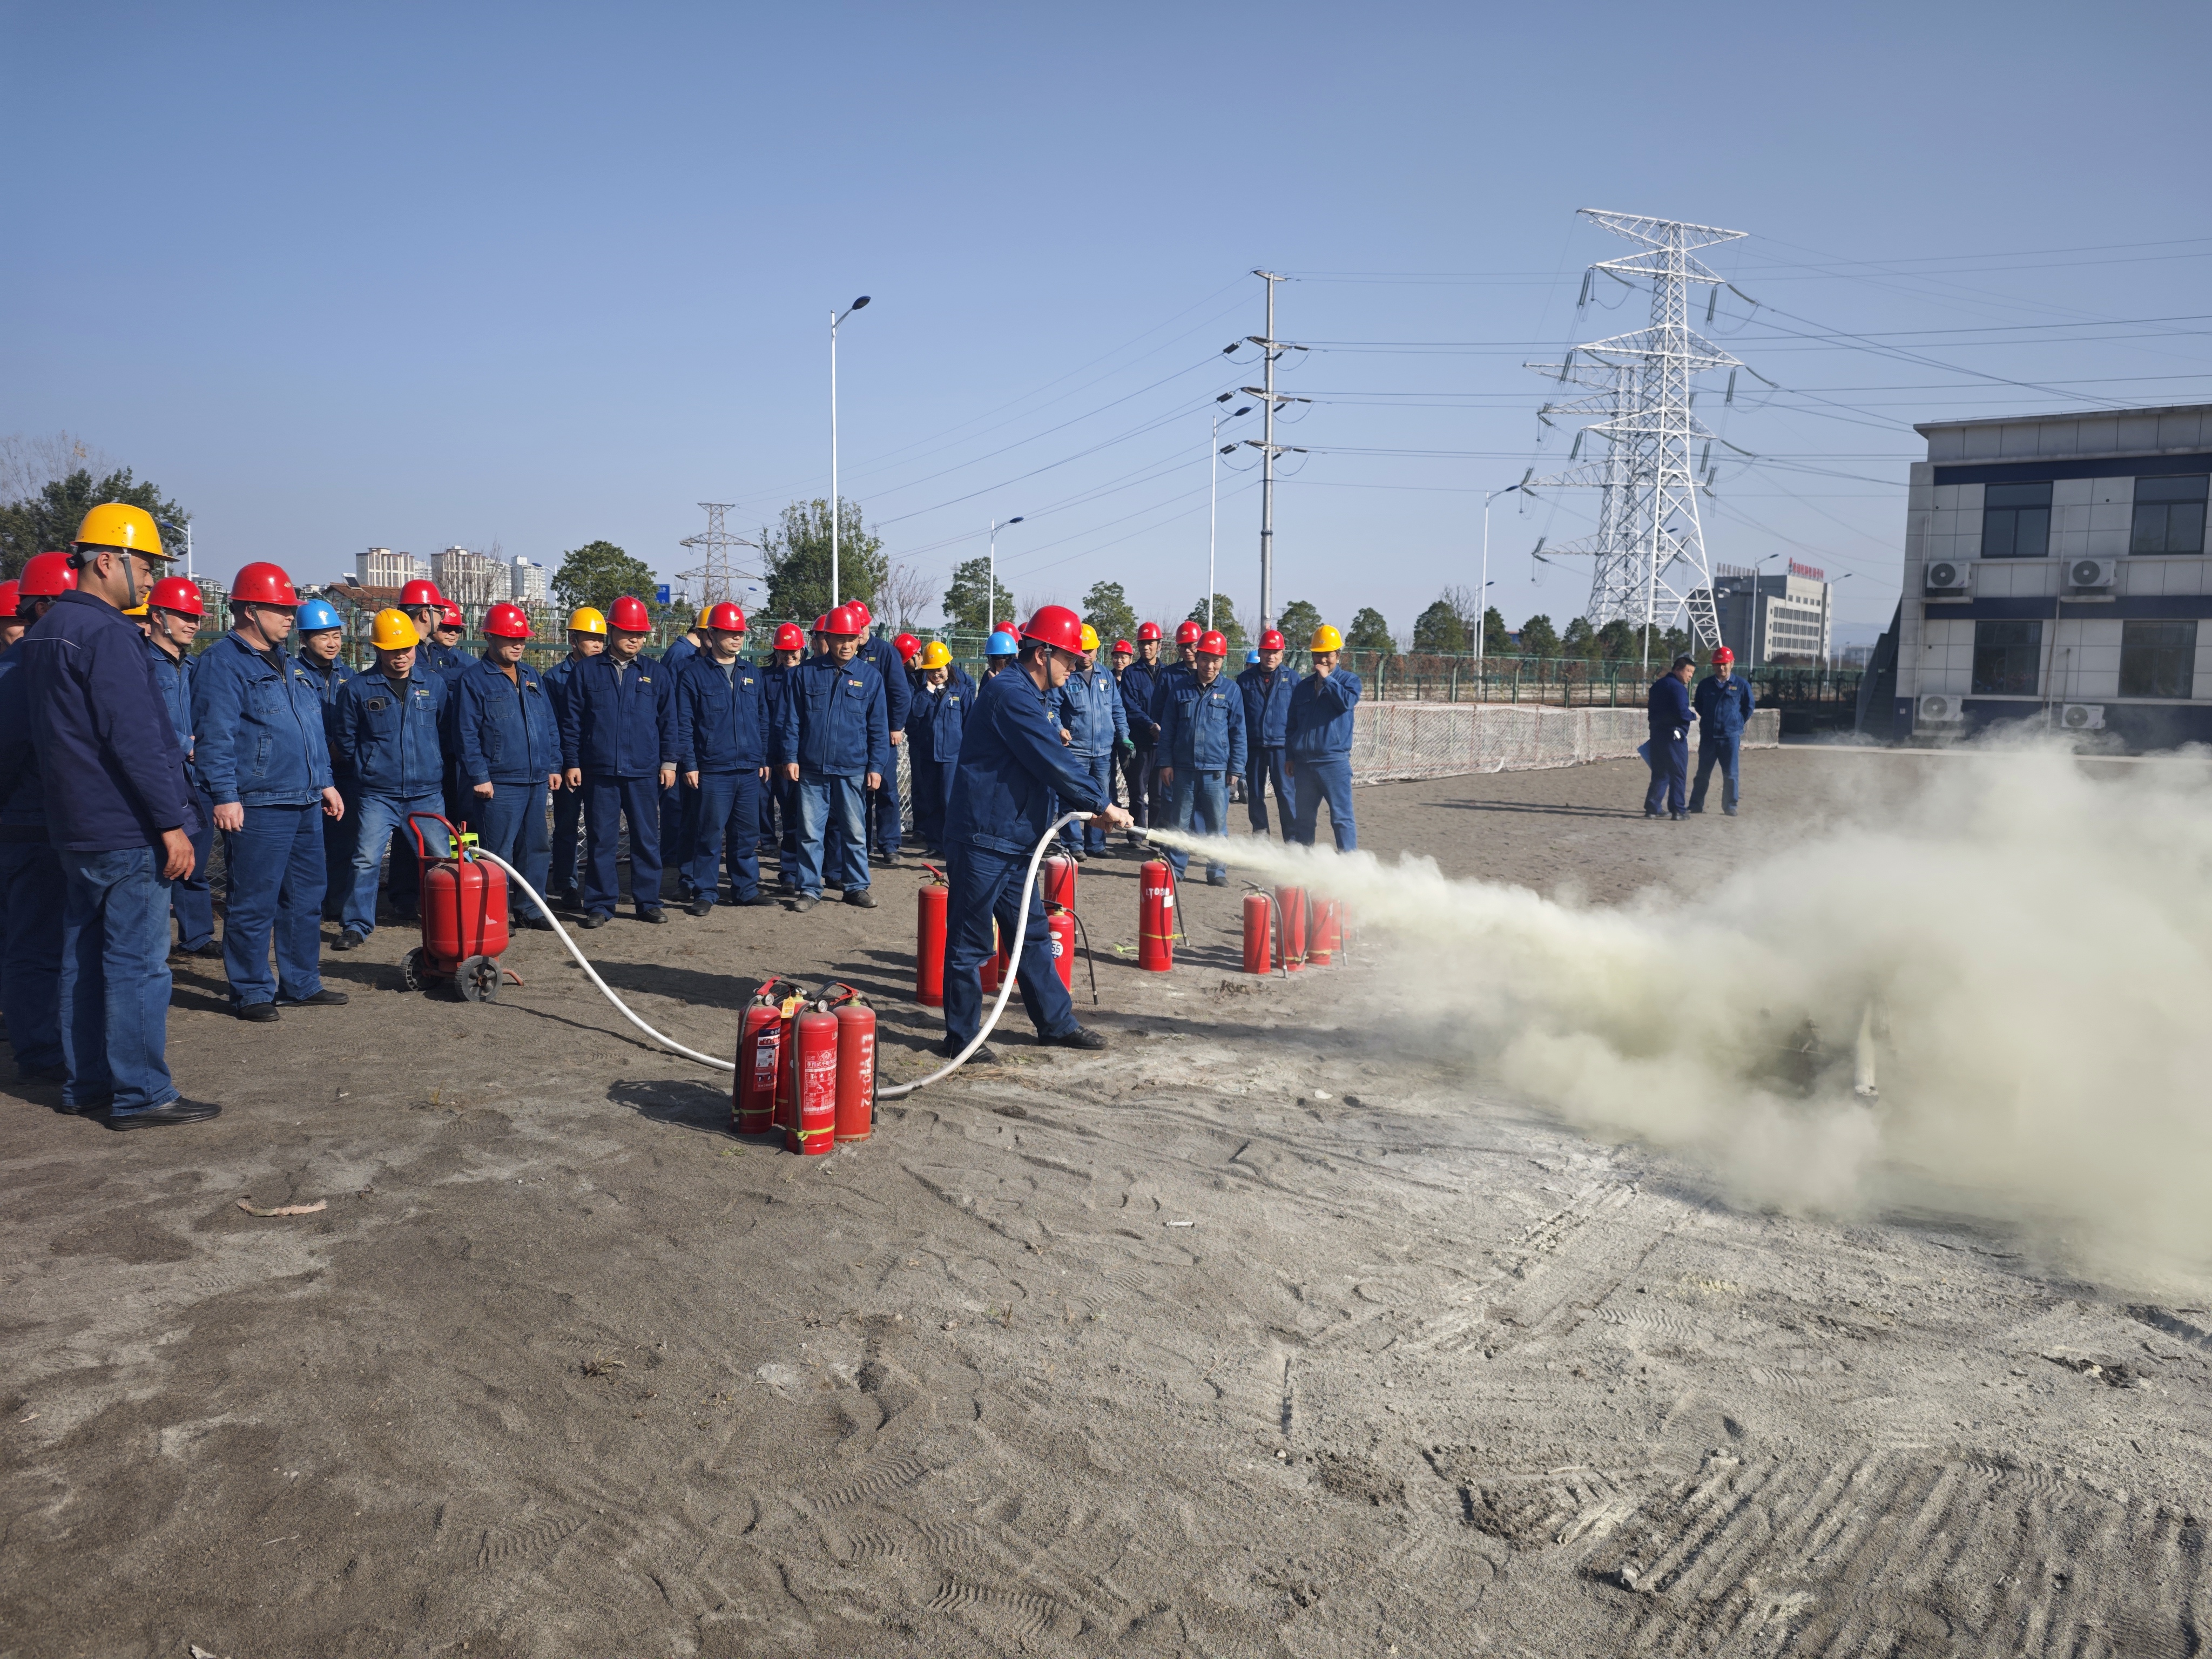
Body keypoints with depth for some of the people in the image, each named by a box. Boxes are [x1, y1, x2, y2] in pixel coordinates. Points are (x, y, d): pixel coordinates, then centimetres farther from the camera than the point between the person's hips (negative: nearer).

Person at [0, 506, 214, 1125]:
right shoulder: (106, 634, -15)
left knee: (83, 954, 15)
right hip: (127, 830, -10)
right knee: (138, 962, -4)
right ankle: (140, 1094, 0)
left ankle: (83, 1082, 23)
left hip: (73, 830, 10)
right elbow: (135, 739, -21)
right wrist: (171, 822, -20)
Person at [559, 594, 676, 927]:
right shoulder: (587, 671, 5)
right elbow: (571, 721, 4)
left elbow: (668, 722, 11)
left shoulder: (656, 674, 9)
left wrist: (668, 762, 4)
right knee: (600, 840, 3)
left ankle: (648, 902, 15)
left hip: (644, 773, 1)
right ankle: (600, 905, 11)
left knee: (647, 840, 5)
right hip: (599, 773, -1)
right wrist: (572, 763, -1)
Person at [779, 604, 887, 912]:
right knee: (810, 831, 5)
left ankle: (857, 886, 20)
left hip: (852, 769, 0)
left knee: (854, 831, 8)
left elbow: (878, 727, 5)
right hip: (811, 768, 0)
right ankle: (809, 889, 14)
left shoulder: (869, 676, 3)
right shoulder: (806, 672, 2)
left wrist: (876, 766, 0)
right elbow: (792, 719, 4)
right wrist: (790, 757, -3)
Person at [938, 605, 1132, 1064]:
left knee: (1033, 935, 16)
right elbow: (1053, 763, -20)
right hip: (982, 839, -11)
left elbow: (1053, 763, 18)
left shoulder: (1036, 699, 18)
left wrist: (1087, 807, 4)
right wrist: (1103, 805, -11)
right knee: (970, 942, 0)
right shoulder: (1009, 694, -17)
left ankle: (1056, 1023, 26)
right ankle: (961, 1037, 9)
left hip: (1015, 841, 11)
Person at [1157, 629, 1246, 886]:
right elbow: (1168, 728, 7)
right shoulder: (1179, 687, 6)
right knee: (1180, 822, 7)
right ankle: (1175, 869, 16)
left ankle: (1217, 871, 13)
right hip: (1183, 769, 1)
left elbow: (1238, 733, 5)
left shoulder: (1230, 691, 4)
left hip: (1216, 771, -1)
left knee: (1217, 824, 3)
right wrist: (1166, 763, 1)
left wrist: (1236, 768, 0)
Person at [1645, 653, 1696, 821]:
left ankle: (1652, 808, 9)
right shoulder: (1677, 687, -14)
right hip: (1674, 735, -8)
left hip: (1656, 733, 8)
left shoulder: (1657, 685, 14)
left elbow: (1651, 708, 18)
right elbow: (1682, 712, -21)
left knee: (1660, 773, 12)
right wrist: (1692, 715, -1)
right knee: (1678, 774, -1)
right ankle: (1677, 810, 0)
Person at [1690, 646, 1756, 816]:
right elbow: (1698, 705, 18)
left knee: (1730, 774, 1)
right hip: (1707, 736, 2)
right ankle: (1695, 805, 11)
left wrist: (1738, 723, 10)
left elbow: (1749, 706, 10)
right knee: (1703, 773, 7)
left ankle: (1730, 806, 9)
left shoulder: (1742, 685, -1)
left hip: (1731, 737, -2)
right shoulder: (1705, 684, 4)